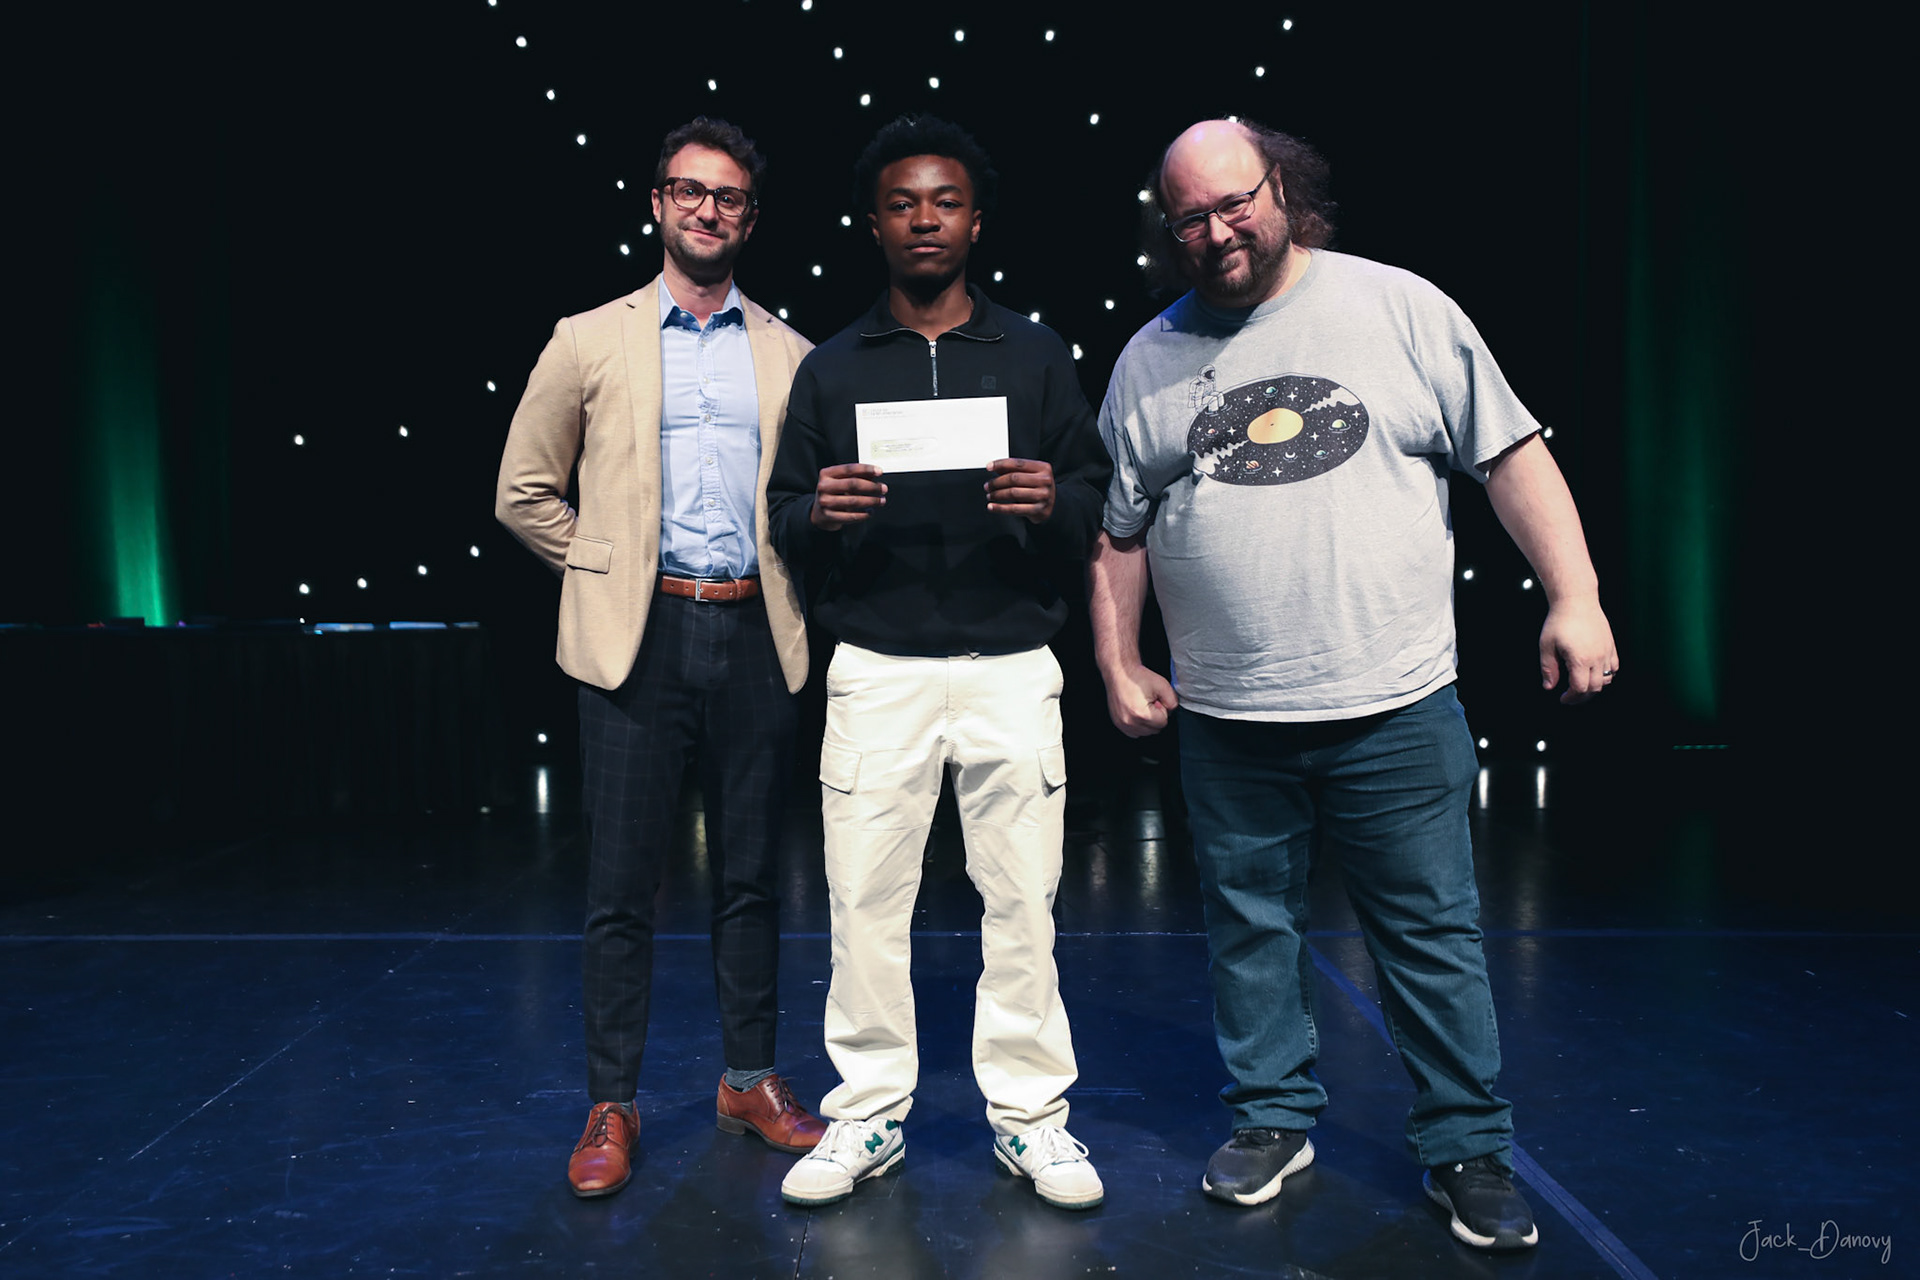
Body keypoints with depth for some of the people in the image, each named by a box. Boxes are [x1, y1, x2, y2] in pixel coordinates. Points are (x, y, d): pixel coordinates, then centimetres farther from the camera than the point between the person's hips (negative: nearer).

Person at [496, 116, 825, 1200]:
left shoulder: (790, 355, 11)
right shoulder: (592, 340, 6)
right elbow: (524, 492, 9)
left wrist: (788, 575, 5)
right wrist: (606, 571, 4)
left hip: (754, 634, 2)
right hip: (640, 636, -1)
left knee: (753, 875, 9)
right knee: (622, 885, 2)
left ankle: (752, 1079, 24)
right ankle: (614, 1105, 16)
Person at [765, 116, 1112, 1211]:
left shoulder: (1037, 357, 9)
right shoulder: (832, 369, 11)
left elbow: (1098, 495, 7)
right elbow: (786, 514, 10)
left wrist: (1055, 501, -15)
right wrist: (818, 513, -13)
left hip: (1012, 668, 0)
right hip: (878, 669, 1)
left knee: (1023, 898, 3)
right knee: (866, 900, 2)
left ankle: (1030, 1116, 18)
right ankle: (869, 1116, 18)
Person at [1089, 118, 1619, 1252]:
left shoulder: (1401, 308, 1)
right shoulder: (1150, 359, 7)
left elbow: (1512, 454, 2)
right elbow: (1118, 528, 12)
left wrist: (1575, 597, -5)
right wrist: (1118, 665, 8)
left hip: (1395, 705, -2)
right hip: (1227, 722, 2)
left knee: (1434, 936, 6)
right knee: (1250, 926, 13)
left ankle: (1472, 1147, 23)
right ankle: (1274, 1116, 32)